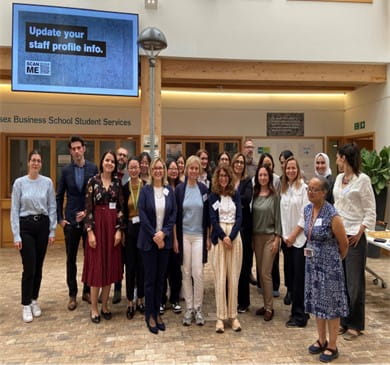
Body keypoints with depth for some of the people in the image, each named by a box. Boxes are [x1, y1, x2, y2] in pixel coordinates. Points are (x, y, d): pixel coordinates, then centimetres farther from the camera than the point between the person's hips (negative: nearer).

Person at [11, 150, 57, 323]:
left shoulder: (47, 182, 1)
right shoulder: (19, 182, -4)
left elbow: (52, 207, 4)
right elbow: (14, 210, -3)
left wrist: (52, 230, 1)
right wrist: (16, 235, -7)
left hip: (43, 225, 2)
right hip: (26, 226, -2)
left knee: (38, 267, 9)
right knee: (29, 267, -4)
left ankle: (34, 300, 25)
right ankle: (26, 305, 10)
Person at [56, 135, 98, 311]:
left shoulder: (93, 169, -3)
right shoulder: (66, 170, 2)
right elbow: (59, 196, 6)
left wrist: (89, 212, -10)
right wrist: (60, 218, 0)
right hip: (71, 220, 1)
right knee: (71, 259, 7)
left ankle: (87, 291, 23)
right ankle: (72, 294, 19)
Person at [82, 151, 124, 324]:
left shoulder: (118, 182, 5)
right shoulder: (93, 181, -3)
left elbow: (121, 208, 4)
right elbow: (88, 208, -6)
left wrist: (119, 230, -3)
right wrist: (90, 231, -11)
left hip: (113, 226, 3)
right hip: (97, 225, -3)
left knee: (110, 266, 8)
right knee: (96, 266, 1)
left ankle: (104, 306, 21)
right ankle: (94, 308, 14)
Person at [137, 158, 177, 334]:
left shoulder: (169, 190, 5)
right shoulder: (145, 190, -3)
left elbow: (174, 214, 2)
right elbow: (142, 215, -8)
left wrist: (163, 233, -11)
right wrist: (154, 236, -13)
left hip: (165, 239, 3)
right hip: (148, 240, -3)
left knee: (160, 278, 9)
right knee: (150, 278, 3)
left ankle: (157, 313, 22)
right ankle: (149, 315, 16)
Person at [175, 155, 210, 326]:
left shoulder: (204, 189, 1)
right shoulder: (179, 189, -1)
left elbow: (208, 215, 5)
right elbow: (175, 215, 0)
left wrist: (209, 237, 2)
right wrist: (175, 238, -3)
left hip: (199, 235, 0)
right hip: (183, 235, 0)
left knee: (198, 273, -1)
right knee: (186, 273, 7)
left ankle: (198, 309, 14)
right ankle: (189, 308, 19)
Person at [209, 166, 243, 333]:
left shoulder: (235, 194, 9)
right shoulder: (213, 195, 5)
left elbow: (239, 216, 2)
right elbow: (213, 218, -1)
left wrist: (231, 236, -10)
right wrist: (223, 237, -12)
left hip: (235, 236, 2)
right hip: (219, 236, -1)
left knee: (234, 277, 3)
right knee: (220, 278, -2)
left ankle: (233, 315, 12)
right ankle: (220, 317, 5)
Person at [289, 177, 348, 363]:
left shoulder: (332, 215, -20)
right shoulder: (307, 209, 0)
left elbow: (344, 243, -9)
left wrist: (336, 261, 5)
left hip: (329, 265, -6)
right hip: (312, 263, 6)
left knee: (331, 304, 6)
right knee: (317, 301, 15)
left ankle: (332, 347, 21)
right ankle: (321, 340, 32)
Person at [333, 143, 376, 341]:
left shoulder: (362, 179, -11)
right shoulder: (338, 178, 9)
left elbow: (370, 210, -9)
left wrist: (359, 232, -14)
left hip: (354, 236, -6)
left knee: (354, 282, 3)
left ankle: (355, 325, 17)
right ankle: (343, 320, 25)